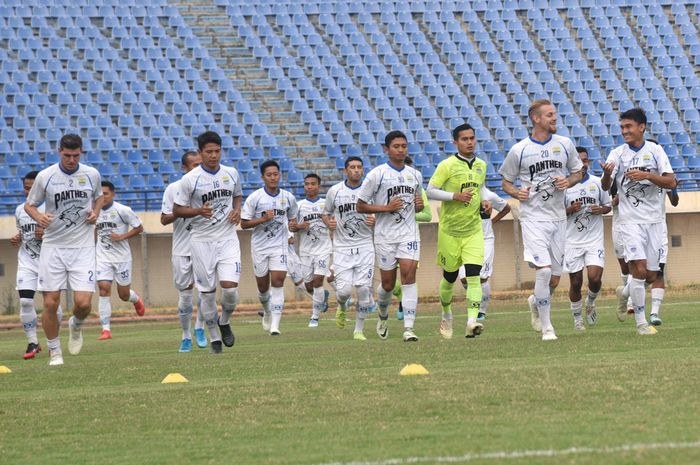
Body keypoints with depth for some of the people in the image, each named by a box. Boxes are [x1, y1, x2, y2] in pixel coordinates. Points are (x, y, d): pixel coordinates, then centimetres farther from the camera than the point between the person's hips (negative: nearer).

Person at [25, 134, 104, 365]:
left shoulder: (91, 174, 3)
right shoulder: (45, 177, -3)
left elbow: (99, 196, 22)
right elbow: (29, 204, 7)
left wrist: (96, 212, 1)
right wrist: (38, 217, -14)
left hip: (83, 248, 1)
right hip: (53, 247, -1)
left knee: (83, 302, -10)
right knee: (50, 303, -3)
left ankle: (76, 325, 25)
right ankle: (54, 351, 15)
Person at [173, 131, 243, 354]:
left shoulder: (231, 174, 3)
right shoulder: (190, 179, -8)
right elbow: (176, 210, -2)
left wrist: (237, 210, 1)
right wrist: (198, 211, -19)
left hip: (228, 238, 2)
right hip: (202, 241, -2)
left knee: (230, 286, -13)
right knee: (207, 291, 1)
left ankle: (224, 322, 17)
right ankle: (214, 337, 17)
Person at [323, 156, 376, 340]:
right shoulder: (335, 191, 2)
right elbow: (326, 214, 15)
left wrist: (375, 221, -12)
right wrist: (329, 222, -8)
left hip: (364, 247, 0)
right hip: (342, 247, 0)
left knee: (363, 289, -8)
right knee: (344, 290, -9)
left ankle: (359, 330, 7)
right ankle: (342, 307, 28)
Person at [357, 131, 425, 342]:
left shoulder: (415, 175, 11)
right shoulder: (377, 174, -4)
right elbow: (360, 206, -3)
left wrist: (419, 204, -1)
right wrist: (387, 208, -15)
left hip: (409, 234, 2)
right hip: (385, 235, -2)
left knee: (409, 275, -15)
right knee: (388, 283, 5)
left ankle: (408, 328, -20)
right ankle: (383, 316, 37)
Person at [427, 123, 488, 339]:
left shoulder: (481, 165, 8)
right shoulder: (447, 165, -9)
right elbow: (430, 191, -9)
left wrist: (483, 202, 7)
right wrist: (455, 196, -21)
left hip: (474, 230, 3)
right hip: (450, 230, -3)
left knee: (474, 275, -14)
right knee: (450, 277, 10)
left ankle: (472, 322, -22)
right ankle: (446, 314, 37)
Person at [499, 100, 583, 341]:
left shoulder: (565, 144, 5)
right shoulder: (519, 150, -3)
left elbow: (577, 173, 17)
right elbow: (506, 182, 8)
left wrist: (568, 181, -5)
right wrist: (516, 193, -13)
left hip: (558, 217, 4)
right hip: (533, 217, -4)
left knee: (554, 279, 7)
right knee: (544, 270, -18)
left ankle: (536, 302, 40)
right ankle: (546, 327, -7)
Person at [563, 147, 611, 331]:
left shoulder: (597, 183, 4)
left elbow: (608, 206, 14)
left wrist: (601, 209, -8)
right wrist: (570, 210, -17)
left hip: (595, 240, 1)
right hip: (572, 240, -1)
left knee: (595, 278, -13)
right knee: (575, 282, 2)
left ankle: (590, 302, 19)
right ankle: (577, 317, 19)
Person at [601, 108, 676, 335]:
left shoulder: (655, 150, 1)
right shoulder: (617, 154, 0)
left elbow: (671, 182, -7)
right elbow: (605, 186, -9)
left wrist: (646, 175, -22)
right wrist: (607, 174, -32)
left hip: (655, 220, 2)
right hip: (631, 220, -2)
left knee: (651, 276, 7)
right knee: (639, 270, -16)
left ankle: (625, 292, 39)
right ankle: (641, 323, -7)